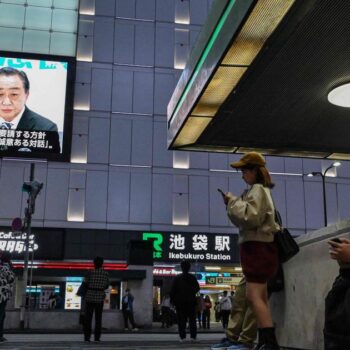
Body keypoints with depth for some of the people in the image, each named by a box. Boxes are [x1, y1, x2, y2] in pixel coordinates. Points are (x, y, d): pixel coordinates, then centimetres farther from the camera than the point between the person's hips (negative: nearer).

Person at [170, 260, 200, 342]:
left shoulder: (177, 278, -3)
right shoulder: (193, 278, 0)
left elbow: (173, 290, -5)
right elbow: (197, 288, 5)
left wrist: (172, 299, 3)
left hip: (180, 302, -1)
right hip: (191, 301, 1)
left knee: (181, 320, 3)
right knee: (192, 319, 7)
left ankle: (182, 337, -2)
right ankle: (193, 336, 3)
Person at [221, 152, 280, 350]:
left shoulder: (258, 189, -9)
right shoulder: (257, 190, 21)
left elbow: (251, 217, -22)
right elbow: (243, 221, 21)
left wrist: (233, 201, -12)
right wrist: (231, 205, 8)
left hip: (257, 247, -11)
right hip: (256, 247, 11)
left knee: (254, 296, -16)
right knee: (261, 297, 9)